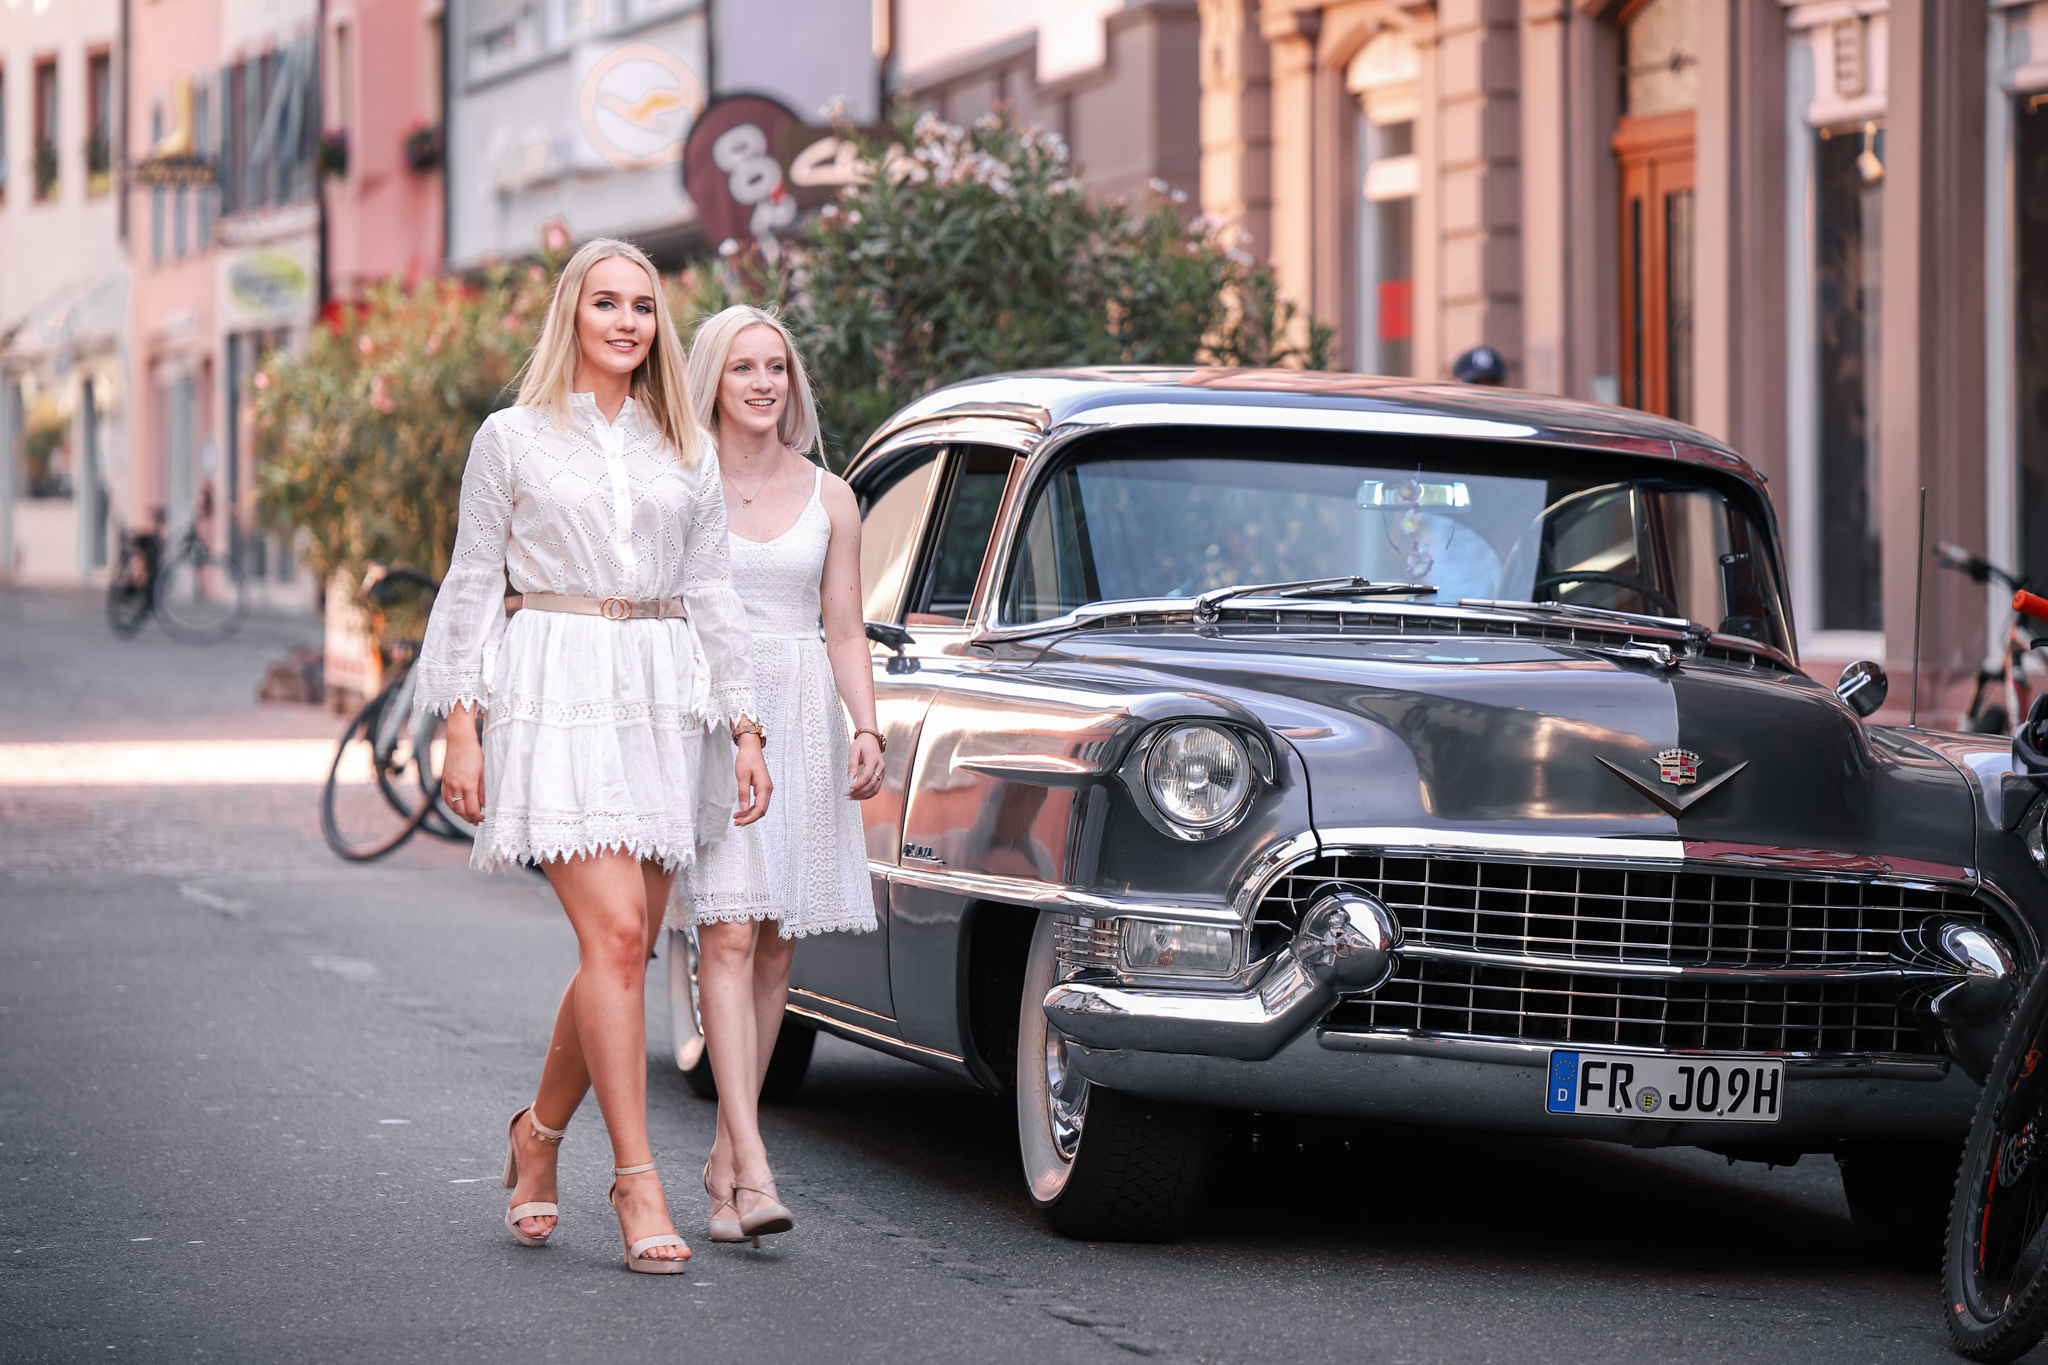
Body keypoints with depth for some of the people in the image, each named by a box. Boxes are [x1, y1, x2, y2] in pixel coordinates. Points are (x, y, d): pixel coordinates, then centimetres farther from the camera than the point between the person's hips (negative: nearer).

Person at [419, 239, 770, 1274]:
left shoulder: (685, 454, 14)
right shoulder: (512, 440, 4)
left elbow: (711, 596, 15)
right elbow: (472, 585, 4)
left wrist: (745, 732, 10)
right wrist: (461, 729, -3)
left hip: (661, 702, 4)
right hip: (555, 693, -4)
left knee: (623, 952, 4)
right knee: (615, 934, -16)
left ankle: (539, 1131, 28)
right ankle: (637, 1182, -13)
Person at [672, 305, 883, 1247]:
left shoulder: (828, 498, 9)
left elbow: (845, 631, 9)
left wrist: (867, 731, -5)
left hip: (801, 722, 4)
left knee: (774, 948, 6)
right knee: (729, 936, -14)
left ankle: (726, 1155, 18)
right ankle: (753, 1171, -21)